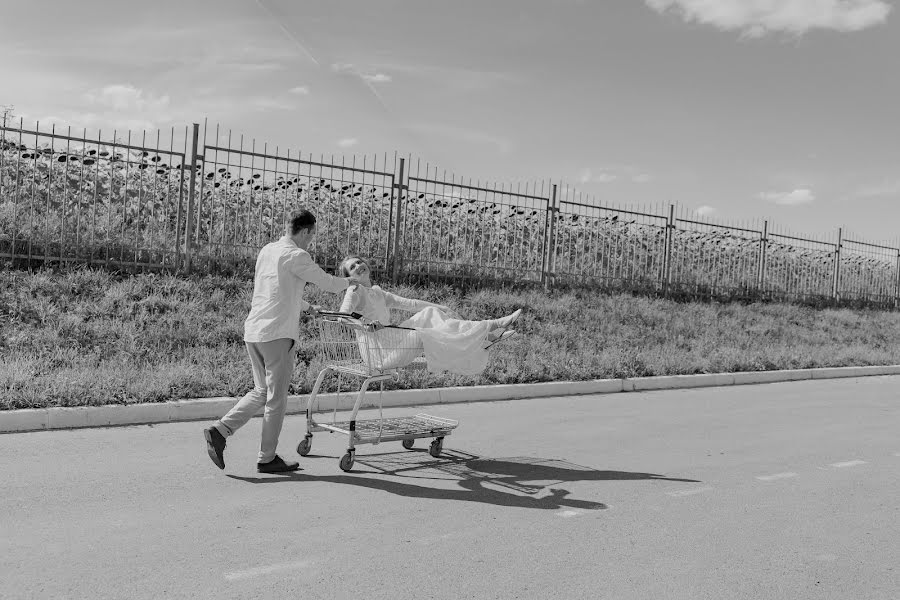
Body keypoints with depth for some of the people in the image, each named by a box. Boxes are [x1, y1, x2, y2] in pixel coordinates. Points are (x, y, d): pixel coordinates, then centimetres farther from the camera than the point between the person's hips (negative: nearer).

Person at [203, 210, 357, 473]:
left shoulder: (266, 250, 14)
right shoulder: (296, 256, -11)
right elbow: (328, 284, -5)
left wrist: (306, 306, 36)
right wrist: (349, 281, 16)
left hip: (252, 331, 8)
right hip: (278, 334, -8)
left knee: (261, 391, 18)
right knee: (276, 397, 4)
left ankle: (219, 430, 7)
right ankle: (267, 458, 13)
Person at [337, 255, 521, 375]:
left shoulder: (378, 293, 21)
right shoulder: (355, 291, -2)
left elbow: (407, 303, 21)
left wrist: (440, 308, 15)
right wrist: (365, 323, -38)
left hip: (391, 341, 8)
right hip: (377, 351, -8)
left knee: (429, 313, -2)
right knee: (422, 336, -22)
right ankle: (485, 336, -13)